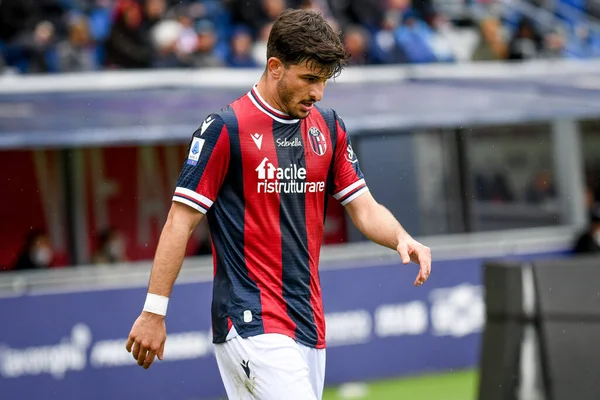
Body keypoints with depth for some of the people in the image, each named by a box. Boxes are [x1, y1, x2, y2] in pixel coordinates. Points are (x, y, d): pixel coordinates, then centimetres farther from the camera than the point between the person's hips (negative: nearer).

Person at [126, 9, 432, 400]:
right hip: (251, 323, -7)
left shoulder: (329, 127, 11)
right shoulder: (226, 129, -9)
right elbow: (180, 222, -8)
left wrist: (402, 239, -10)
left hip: (309, 323, 7)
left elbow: (365, 207, 12)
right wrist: (154, 312, -10)